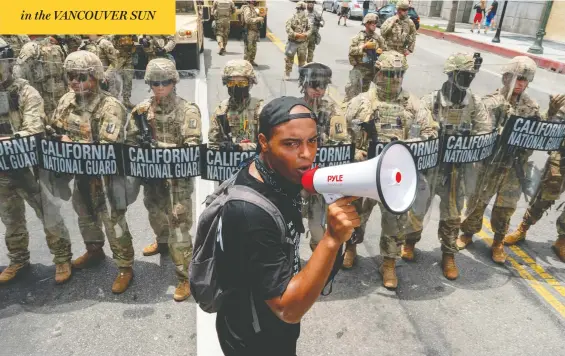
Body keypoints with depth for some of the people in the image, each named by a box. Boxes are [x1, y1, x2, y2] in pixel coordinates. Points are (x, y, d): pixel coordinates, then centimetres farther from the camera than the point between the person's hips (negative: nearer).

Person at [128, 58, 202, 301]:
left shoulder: (187, 111, -10)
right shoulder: (142, 109, 4)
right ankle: (162, 241, 59)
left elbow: (192, 145, -20)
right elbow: (131, 140, 9)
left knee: (178, 227, -6)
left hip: (178, 176, -5)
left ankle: (185, 278, 5)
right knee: (156, 213, 27)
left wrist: (157, 145, -28)